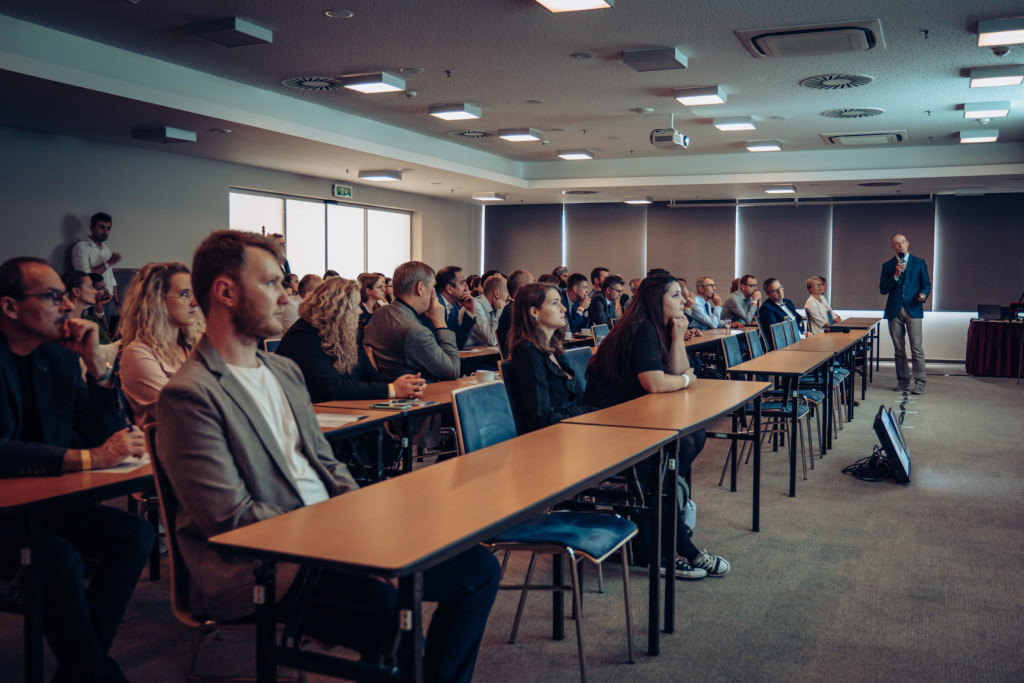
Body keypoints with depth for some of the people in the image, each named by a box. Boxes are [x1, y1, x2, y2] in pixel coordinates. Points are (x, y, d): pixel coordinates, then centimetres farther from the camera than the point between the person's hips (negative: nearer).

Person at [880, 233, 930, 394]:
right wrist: (896, 275, -11)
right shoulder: (888, 265, 11)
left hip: (913, 310, -2)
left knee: (917, 348, -9)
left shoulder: (919, 263, 11)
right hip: (894, 311, 2)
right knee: (899, 349, 6)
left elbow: (926, 284, 10)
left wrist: (924, 294, -11)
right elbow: (883, 289, 3)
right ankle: (903, 380, 16)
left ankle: (920, 383, -7)